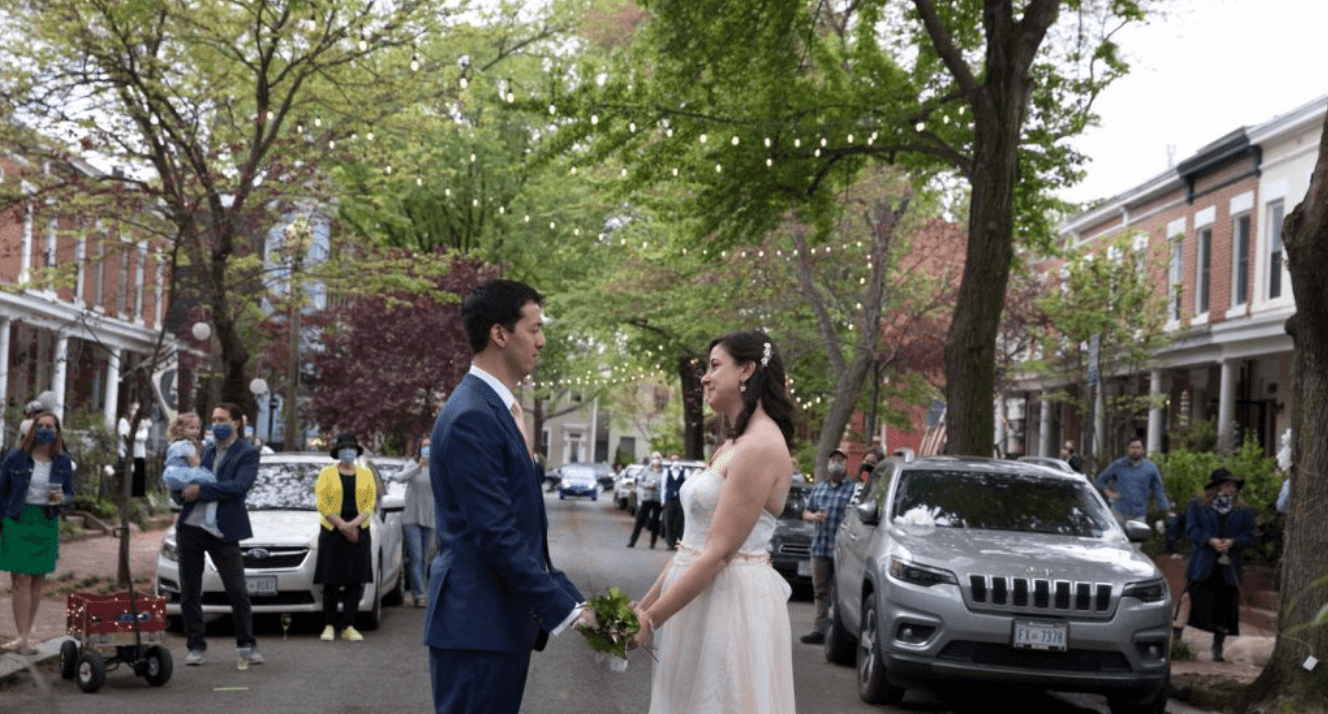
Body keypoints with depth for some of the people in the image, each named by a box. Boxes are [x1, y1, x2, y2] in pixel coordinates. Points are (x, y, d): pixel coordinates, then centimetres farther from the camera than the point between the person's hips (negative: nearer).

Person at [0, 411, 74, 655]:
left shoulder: (63, 462, 4)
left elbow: (70, 492, 13)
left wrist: (62, 498, -11)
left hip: (47, 524, 3)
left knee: (38, 581, 6)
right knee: (22, 580, -7)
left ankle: (26, 633, 16)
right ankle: (23, 638, -6)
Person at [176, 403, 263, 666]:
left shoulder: (247, 453, -2)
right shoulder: (207, 450, 14)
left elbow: (239, 487, -18)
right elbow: (182, 486, 20)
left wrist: (201, 490, -20)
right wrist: (184, 492, -4)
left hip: (223, 530, -5)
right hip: (190, 527, 5)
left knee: (237, 591, -1)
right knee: (189, 592, 6)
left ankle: (246, 645, 12)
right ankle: (196, 647, 15)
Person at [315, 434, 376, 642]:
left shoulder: (366, 475, 11)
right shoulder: (327, 474, 5)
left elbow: (371, 503, 4)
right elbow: (322, 504, -3)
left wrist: (354, 524, -12)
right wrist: (342, 526, -12)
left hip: (359, 533, 2)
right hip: (331, 533, -2)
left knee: (356, 581, -2)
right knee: (331, 582, -3)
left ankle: (348, 627, 3)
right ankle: (329, 626, 3)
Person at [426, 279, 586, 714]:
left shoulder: (498, 409, 15)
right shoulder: (471, 417, -17)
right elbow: (495, 535, -21)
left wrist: (568, 598, 13)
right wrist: (565, 608, -18)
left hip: (504, 620, 10)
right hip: (477, 625, -10)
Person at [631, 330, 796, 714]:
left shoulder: (760, 447, -15)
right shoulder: (732, 446, 15)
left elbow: (718, 553, -19)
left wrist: (650, 621, -15)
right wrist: (643, 607, 12)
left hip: (732, 605, -9)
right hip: (700, 599, 9)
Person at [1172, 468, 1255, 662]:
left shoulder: (1244, 511, 13)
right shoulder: (1197, 506, 8)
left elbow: (1249, 537, 8)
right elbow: (1192, 529, -1)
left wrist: (1232, 542, -12)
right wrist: (1210, 541, -16)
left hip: (1229, 567, 2)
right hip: (1202, 565, -2)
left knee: (1224, 608, 2)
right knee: (1190, 596, -13)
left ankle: (1218, 648, 14)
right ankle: (1175, 637, -7)